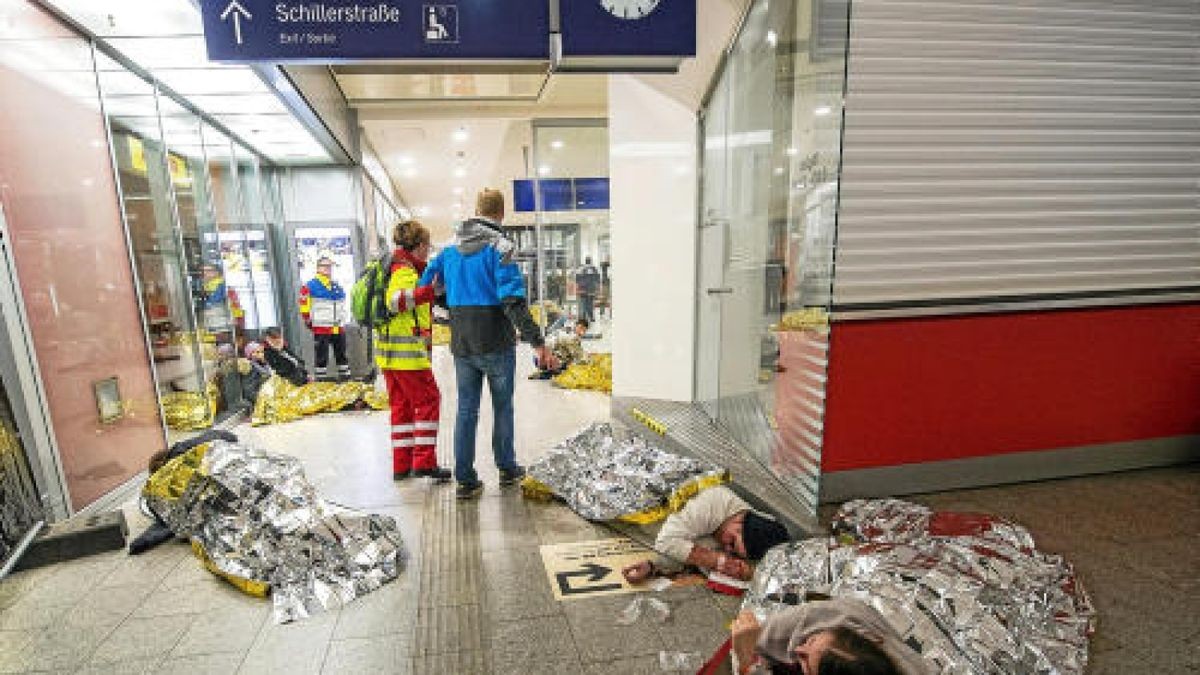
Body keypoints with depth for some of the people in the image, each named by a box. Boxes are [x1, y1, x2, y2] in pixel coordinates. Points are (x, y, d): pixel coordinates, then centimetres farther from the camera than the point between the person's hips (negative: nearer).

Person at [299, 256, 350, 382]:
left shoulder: (337, 286, 15)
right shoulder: (311, 286, -6)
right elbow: (304, 303, -7)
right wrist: (307, 318, -7)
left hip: (338, 326, 6)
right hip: (321, 327, -6)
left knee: (341, 351, 12)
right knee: (322, 353, 0)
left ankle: (345, 373, 20)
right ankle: (321, 375, 9)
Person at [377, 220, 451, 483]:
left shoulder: (398, 267, 18)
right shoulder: (405, 270, -12)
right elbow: (395, 300, -30)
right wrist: (429, 290, -39)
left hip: (390, 350, 10)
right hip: (407, 351, -10)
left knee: (401, 404, 12)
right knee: (428, 400, -3)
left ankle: (402, 464, 18)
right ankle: (424, 461, -2)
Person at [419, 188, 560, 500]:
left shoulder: (450, 251, 8)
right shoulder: (500, 248, -11)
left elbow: (424, 286, 11)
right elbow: (513, 301, -21)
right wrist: (538, 343, -22)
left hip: (462, 346, 4)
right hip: (497, 345, -4)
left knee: (466, 410, 10)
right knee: (502, 408, 12)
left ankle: (465, 480, 13)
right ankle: (507, 468, 26)